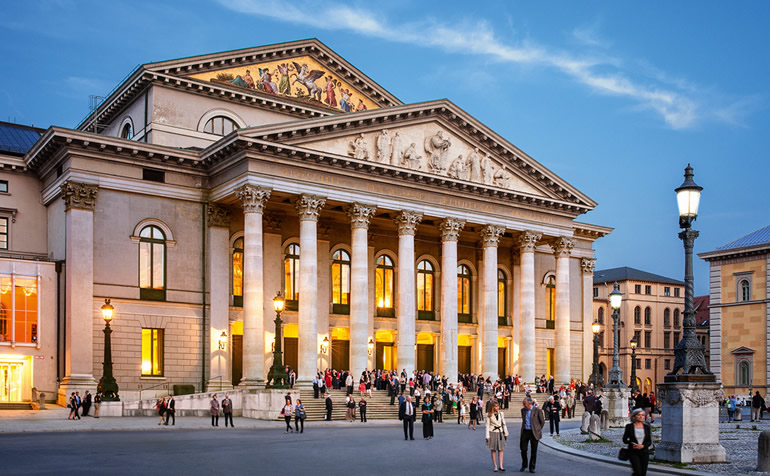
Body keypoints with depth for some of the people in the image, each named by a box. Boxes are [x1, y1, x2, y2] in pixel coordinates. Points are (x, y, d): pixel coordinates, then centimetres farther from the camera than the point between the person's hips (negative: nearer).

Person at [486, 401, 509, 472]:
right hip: (492, 432, -3)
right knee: (493, 450, 1)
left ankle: (500, 466, 2)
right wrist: (487, 436, -7)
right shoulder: (489, 415, -3)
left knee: (501, 450, 0)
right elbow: (488, 425, -3)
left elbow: (504, 424, 12)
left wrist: (506, 433, 9)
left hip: (500, 432, 3)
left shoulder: (501, 414, 6)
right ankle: (495, 466, 6)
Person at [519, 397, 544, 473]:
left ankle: (532, 467, 13)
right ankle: (524, 465, 22)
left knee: (534, 451, 3)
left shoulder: (537, 410, -8)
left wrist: (538, 430, 5)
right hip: (525, 432, 4)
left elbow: (542, 422, 1)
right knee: (523, 449, 3)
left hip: (534, 433, -4)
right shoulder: (523, 410, 7)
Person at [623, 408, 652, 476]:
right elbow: (624, 439, 2)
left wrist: (643, 446, -13)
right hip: (633, 453, -3)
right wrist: (632, 443, -16)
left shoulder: (647, 427, 4)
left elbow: (649, 441, 6)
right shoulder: (629, 426, -2)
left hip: (644, 452, 3)